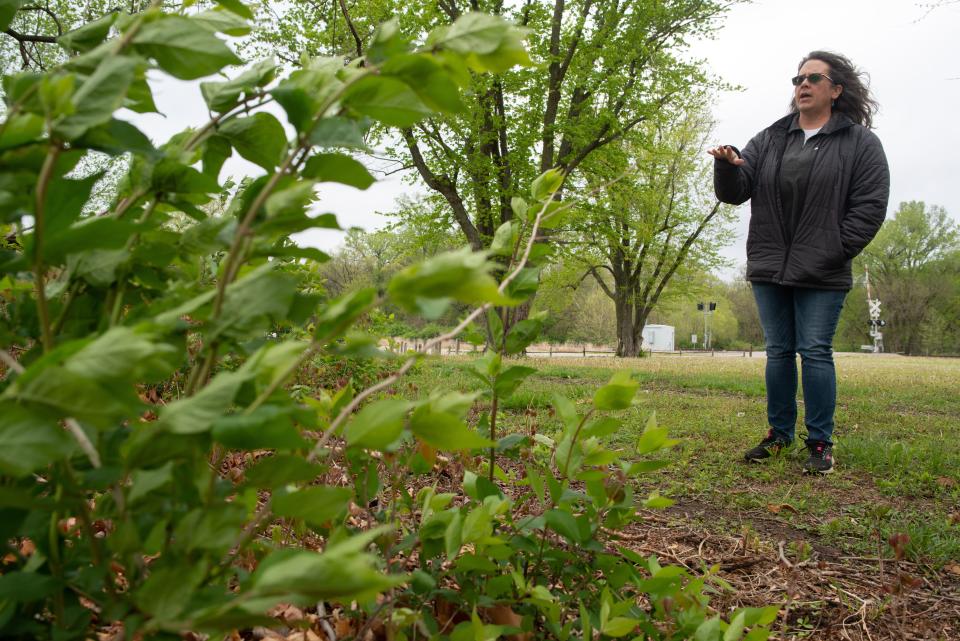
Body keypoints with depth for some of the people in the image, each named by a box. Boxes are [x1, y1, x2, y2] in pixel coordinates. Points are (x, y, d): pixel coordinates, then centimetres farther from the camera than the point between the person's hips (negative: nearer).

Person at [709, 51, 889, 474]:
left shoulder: (860, 143, 1)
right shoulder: (769, 140, 11)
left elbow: (869, 206, -4)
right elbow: (734, 192, 5)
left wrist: (834, 252, -12)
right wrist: (727, 166, -16)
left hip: (822, 276, -4)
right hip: (769, 269, 4)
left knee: (815, 353, -3)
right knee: (778, 352, 10)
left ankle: (820, 444, 6)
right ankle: (780, 434, 20)